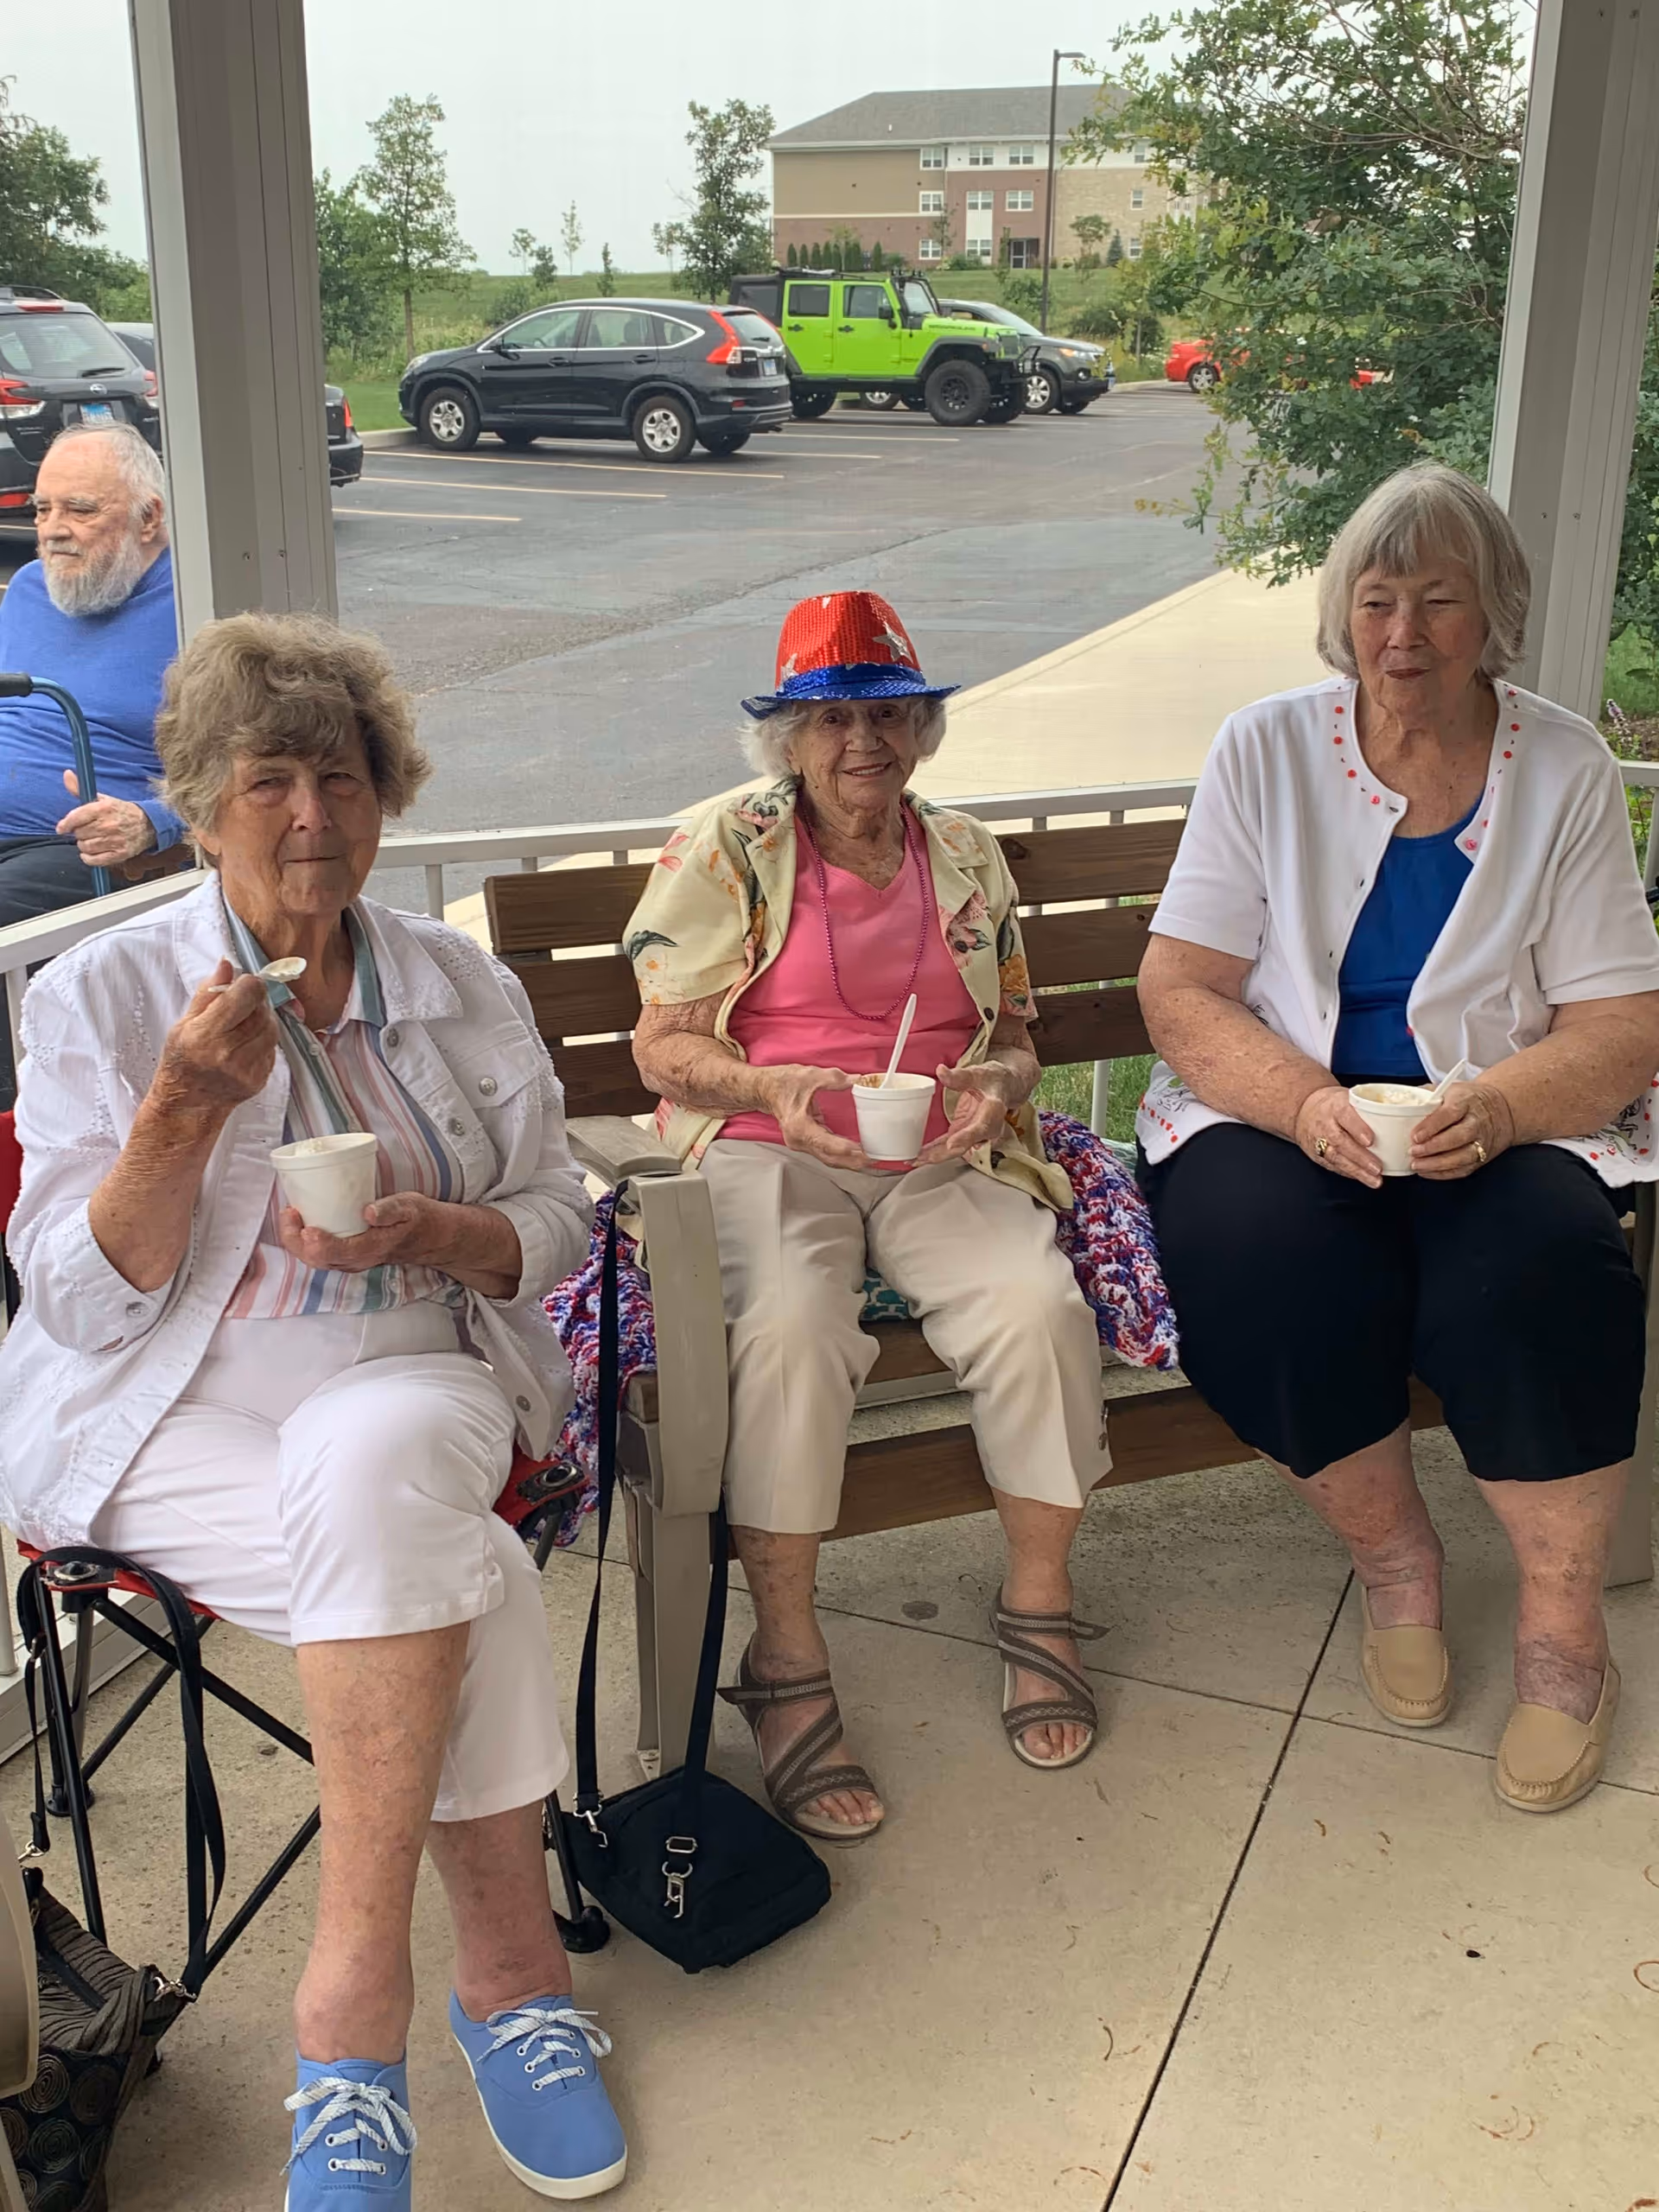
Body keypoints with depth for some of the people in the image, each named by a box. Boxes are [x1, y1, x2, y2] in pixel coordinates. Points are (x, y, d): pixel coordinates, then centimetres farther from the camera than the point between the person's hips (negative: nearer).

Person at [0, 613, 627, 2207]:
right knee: (462, 1578, -30)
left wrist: (426, 1232, -14)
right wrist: (188, 1109, -21)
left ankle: (354, 2002, -24)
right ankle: (514, 1968, -13)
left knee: (370, 1457, -34)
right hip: (171, 1420, -2)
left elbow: (553, 1229, 9)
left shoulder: (461, 986, 9)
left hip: (413, 1389, 2)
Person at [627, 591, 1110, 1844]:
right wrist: (773, 1090, -19)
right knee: (788, 1325, -35)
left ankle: (1039, 1604, -4)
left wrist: (998, 1084, -6)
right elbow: (664, 1043, 1)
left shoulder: (965, 855, 17)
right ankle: (787, 1662, -21)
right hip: (763, 1150, -3)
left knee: (1039, 1305, -27)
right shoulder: (725, 849, 5)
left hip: (941, 1158, 3)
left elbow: (1016, 1032, 19)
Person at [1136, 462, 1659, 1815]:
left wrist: (1495, 1109, -23)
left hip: (1504, 1125, 0)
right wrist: (1303, 1103, -23)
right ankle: (1392, 1554, -2)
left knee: (1538, 1268, -30)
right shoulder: (1268, 750, 1)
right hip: (1279, 1109, 0)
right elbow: (1179, 988, -4)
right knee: (1263, 1252, -31)